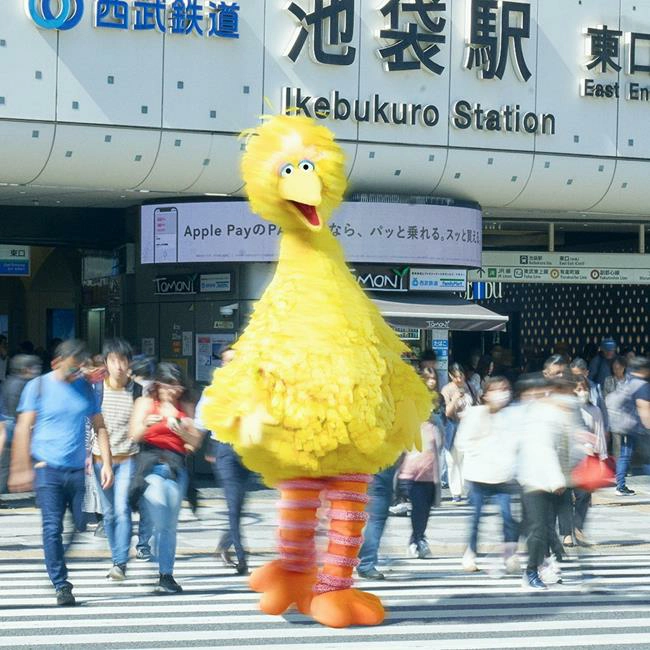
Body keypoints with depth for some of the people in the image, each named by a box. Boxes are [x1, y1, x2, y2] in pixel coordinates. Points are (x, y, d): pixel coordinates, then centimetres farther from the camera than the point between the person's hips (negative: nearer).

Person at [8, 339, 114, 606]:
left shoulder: (85, 388, 11)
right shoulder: (38, 386, 1)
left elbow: (99, 427, 14)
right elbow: (23, 428, -1)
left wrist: (107, 463, 3)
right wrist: (22, 468, -7)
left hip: (78, 470, 3)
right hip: (47, 468, -3)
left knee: (84, 525, 1)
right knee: (52, 528, -8)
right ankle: (61, 586, -3)